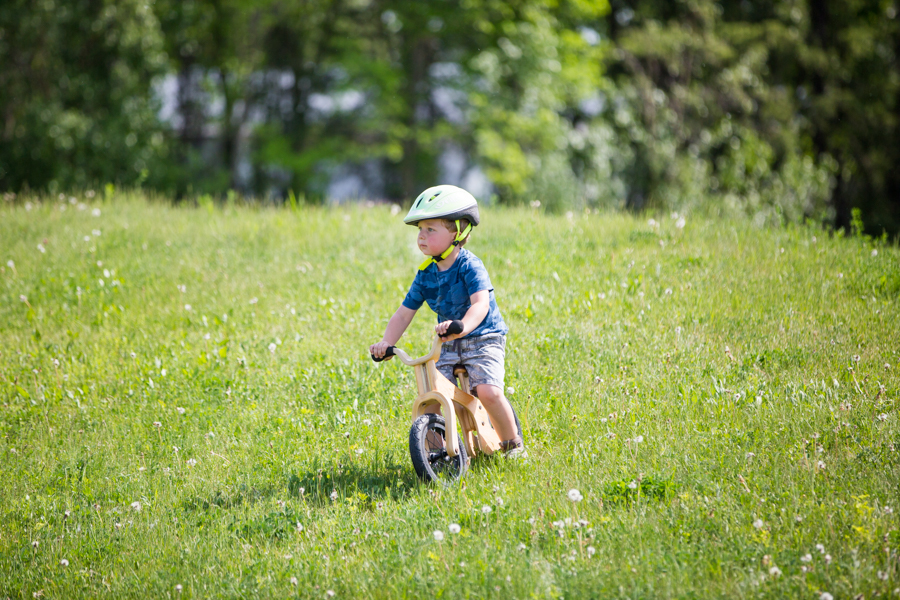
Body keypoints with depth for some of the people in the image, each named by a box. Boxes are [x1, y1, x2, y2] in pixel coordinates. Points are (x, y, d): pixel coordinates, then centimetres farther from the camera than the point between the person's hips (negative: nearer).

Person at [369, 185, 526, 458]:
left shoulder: (469, 266, -17)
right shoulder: (426, 274, 1)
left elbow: (481, 304, -32)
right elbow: (405, 313, 6)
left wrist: (462, 326, -52)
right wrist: (386, 342, -9)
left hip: (483, 338, -6)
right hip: (450, 345, 6)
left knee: (487, 391, -25)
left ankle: (513, 442, -2)